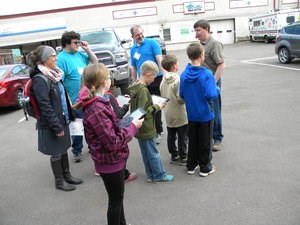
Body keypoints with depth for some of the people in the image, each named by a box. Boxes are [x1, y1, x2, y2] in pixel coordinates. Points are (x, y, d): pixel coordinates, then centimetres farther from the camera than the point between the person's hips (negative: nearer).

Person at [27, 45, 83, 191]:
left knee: (64, 149, 19)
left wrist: (69, 116, 15)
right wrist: (56, 126, -20)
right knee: (56, 153, 7)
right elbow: (45, 106, -21)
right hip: (52, 124, -8)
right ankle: (59, 181, 24)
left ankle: (67, 175, 34)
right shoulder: (39, 80, -19)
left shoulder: (53, 74, 9)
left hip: (63, 120, 8)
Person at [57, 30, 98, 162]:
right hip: (75, 102, -6)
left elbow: (95, 62, 19)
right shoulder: (61, 58, -15)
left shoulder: (79, 54, 7)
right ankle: (77, 151, 25)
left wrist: (88, 50, 3)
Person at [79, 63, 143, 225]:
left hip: (114, 159, 10)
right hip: (110, 162, -10)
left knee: (117, 197, 27)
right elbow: (113, 143, -28)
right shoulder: (97, 110, -29)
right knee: (116, 200, 11)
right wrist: (133, 127, -18)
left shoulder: (97, 103, 3)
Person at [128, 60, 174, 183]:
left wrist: (154, 104, 6)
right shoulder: (143, 90, -24)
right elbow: (144, 112, -26)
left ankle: (151, 175, 29)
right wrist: (157, 106, -13)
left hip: (140, 128, 9)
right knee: (153, 153, 5)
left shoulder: (134, 87, 4)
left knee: (146, 153, 18)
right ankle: (159, 175, 18)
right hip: (146, 129, -9)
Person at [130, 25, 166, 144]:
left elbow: (160, 60, -10)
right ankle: (158, 129, 26)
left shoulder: (152, 43, -2)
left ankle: (157, 132, 8)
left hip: (156, 79, -5)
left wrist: (164, 75, -19)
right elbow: (133, 68, 19)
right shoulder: (133, 49, 13)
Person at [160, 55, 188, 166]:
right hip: (180, 115, -7)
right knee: (182, 137, 5)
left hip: (168, 114, 7)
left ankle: (174, 155, 26)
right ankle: (183, 157, 13)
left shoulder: (163, 80, 3)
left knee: (171, 136, 16)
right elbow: (181, 98, -22)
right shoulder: (178, 80, -19)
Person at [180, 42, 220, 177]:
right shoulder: (206, 74, -20)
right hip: (205, 114, -4)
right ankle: (205, 168, 22)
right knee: (205, 142, 10)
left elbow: (181, 94, 1)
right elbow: (210, 95, -24)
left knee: (192, 140, 18)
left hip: (191, 114, 5)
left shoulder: (184, 75, -5)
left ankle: (191, 166, 28)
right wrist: (217, 90, -4)